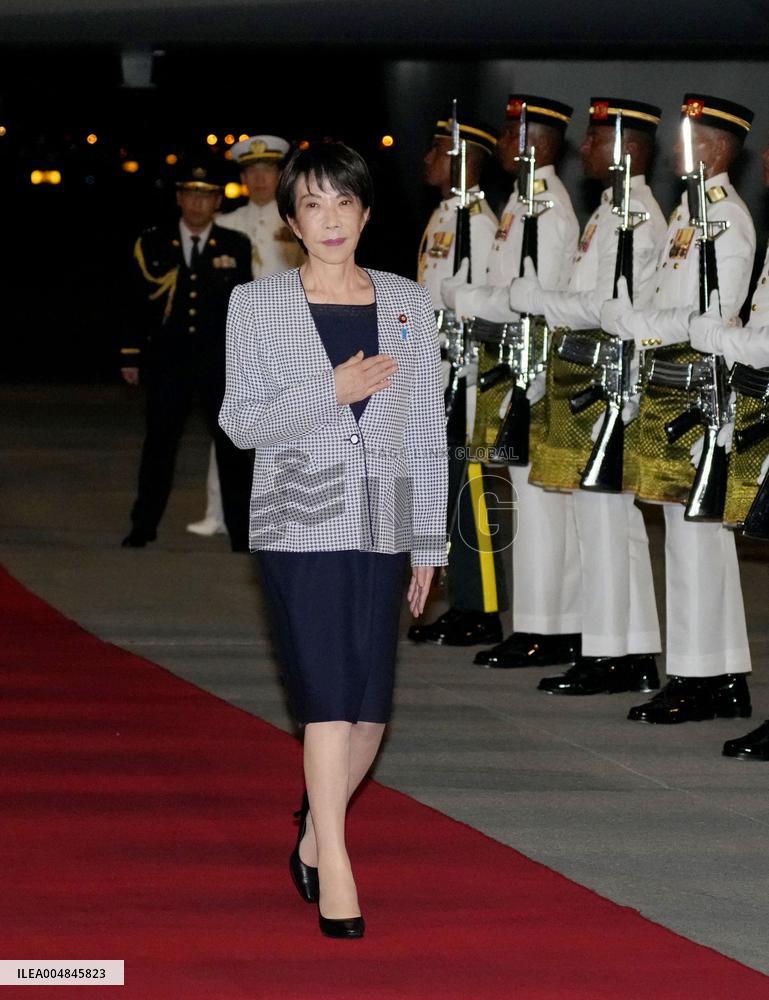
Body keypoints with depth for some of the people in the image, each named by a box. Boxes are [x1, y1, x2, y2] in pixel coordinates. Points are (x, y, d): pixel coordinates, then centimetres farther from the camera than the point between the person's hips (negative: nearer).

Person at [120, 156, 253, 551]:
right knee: (159, 444, 6)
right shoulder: (152, 245, 6)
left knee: (232, 446, -2)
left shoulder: (237, 247, 5)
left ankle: (241, 531, 4)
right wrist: (131, 356, 5)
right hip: (167, 362, 1)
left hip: (221, 365, 0)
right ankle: (144, 526, 16)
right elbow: (137, 303, 8)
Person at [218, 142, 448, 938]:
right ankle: (335, 871, -3)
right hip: (300, 523, -3)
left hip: (381, 526, 3)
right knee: (329, 699, -10)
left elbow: (428, 431, 9)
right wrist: (330, 390, -15)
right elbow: (239, 421, -2)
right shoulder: (256, 305, 1)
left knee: (368, 712, 5)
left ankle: (314, 835, 28)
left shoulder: (407, 304, 7)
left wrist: (429, 544, 9)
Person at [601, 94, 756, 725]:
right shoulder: (689, 213, 18)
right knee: (700, 529, 11)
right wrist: (631, 322, 5)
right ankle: (726, 679, 16)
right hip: (672, 389, 10)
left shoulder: (727, 217, -13)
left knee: (693, 526, -8)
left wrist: (630, 322, -16)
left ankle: (697, 679, -4)